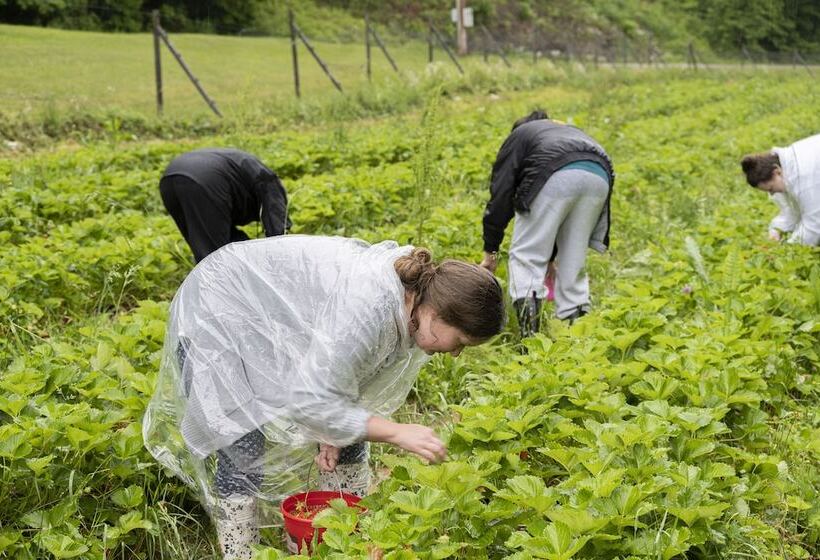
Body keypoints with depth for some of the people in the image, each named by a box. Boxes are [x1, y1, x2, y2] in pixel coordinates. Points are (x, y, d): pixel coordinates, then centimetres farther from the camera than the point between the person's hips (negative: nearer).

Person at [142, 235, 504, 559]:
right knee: (244, 444, -16)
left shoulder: (409, 293, -11)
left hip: (278, 320, 9)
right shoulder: (370, 306, -38)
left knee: (351, 423, 6)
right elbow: (311, 400, -36)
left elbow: (341, 369, -2)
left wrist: (332, 431, -15)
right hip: (223, 308, -8)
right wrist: (396, 432, -33)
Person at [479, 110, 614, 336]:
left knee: (526, 255, 3)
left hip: (557, 176, -5)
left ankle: (529, 337, -7)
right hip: (600, 178, 5)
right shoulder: (573, 132, 43)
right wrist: (551, 255, 50)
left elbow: (500, 193, 17)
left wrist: (490, 251, 19)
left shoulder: (519, 134, 30)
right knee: (573, 261, 17)